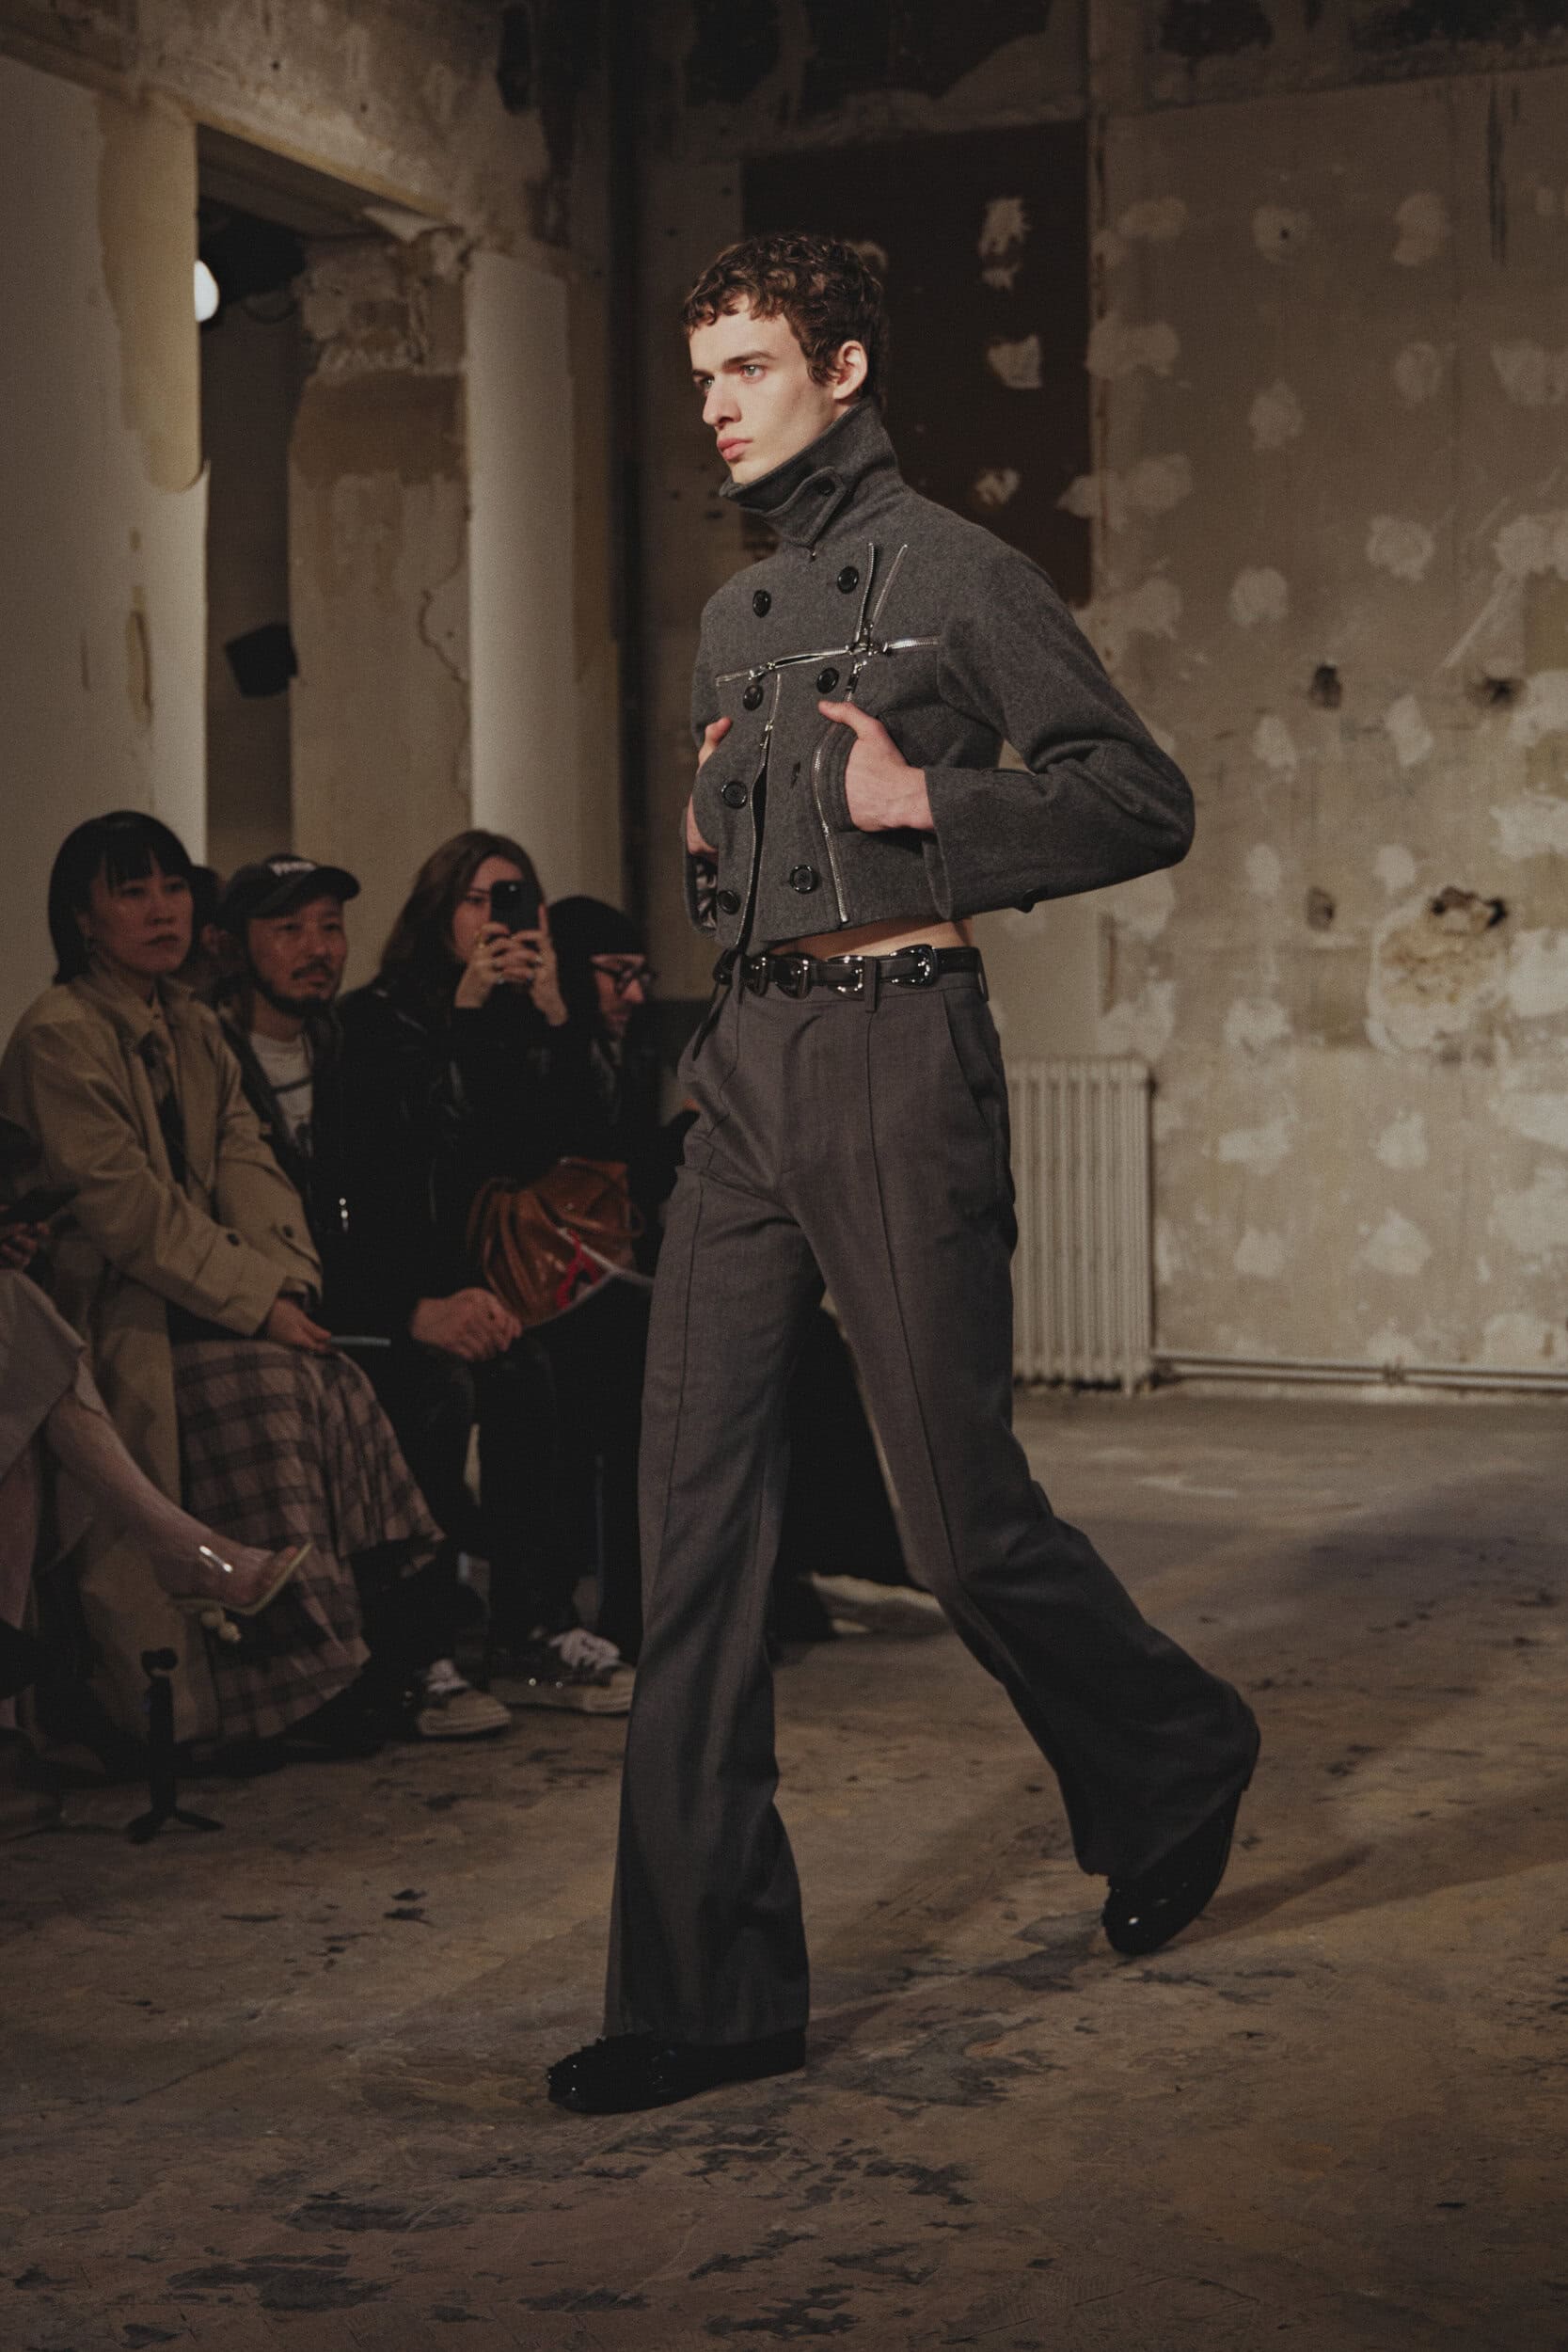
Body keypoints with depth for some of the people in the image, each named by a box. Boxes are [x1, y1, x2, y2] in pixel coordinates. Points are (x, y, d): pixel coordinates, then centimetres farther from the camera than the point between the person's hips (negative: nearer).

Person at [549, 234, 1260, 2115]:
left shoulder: (954, 574, -1)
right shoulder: (734, 618, 20)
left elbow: (1146, 802, -4)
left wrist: (927, 800, -13)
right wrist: (703, 843, 10)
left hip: (896, 1055, -7)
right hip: (745, 1062, 7)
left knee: (956, 1502, -1)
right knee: (697, 1503, -2)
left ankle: (1175, 1764, 30)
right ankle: (708, 1986, 2)